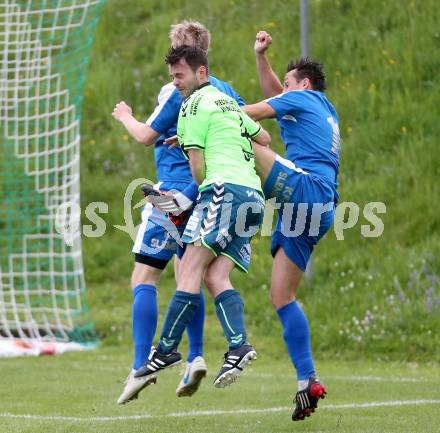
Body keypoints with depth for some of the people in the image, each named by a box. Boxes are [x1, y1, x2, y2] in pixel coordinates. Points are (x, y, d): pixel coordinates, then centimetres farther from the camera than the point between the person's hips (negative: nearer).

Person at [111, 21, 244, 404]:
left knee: (143, 279, -6)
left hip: (175, 192, -7)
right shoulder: (225, 91, 10)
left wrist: (125, 117, 12)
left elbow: (146, 136, -4)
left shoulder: (176, 90, -10)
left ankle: (142, 366, -15)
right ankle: (195, 357, 6)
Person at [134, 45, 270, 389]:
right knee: (215, 276, -2)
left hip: (225, 187, -9)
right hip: (254, 195, 9)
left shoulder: (195, 104, 1)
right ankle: (239, 345, -21)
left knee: (191, 269, -12)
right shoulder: (230, 103, 27)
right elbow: (265, 138, 39)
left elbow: (197, 167, -2)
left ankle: (166, 350, -15)